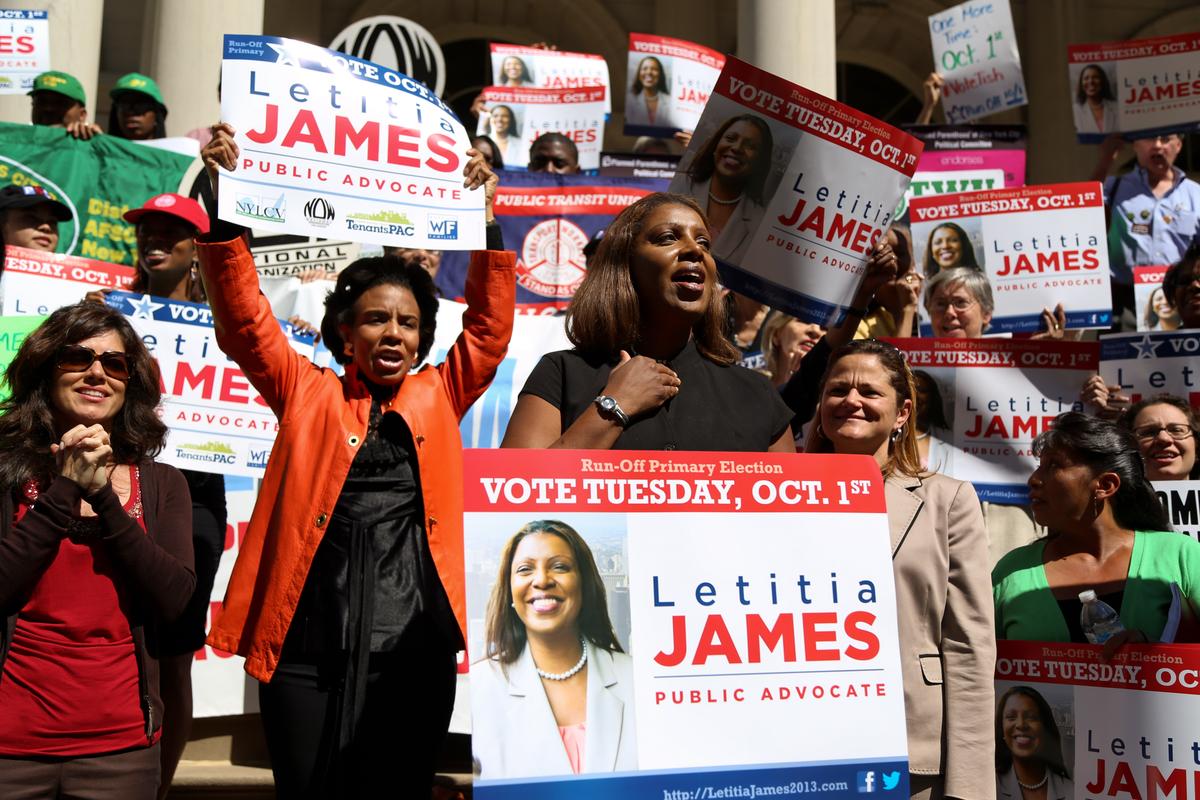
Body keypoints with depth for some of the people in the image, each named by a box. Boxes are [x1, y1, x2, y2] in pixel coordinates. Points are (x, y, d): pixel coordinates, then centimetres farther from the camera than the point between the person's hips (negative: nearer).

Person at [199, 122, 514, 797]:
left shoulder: (438, 397, 14)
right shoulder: (309, 394, 11)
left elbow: (490, 329, 6)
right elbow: (246, 322, 3)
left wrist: (487, 224, -1)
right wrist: (227, 209, -6)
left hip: (416, 649, 1)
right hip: (309, 645, -1)